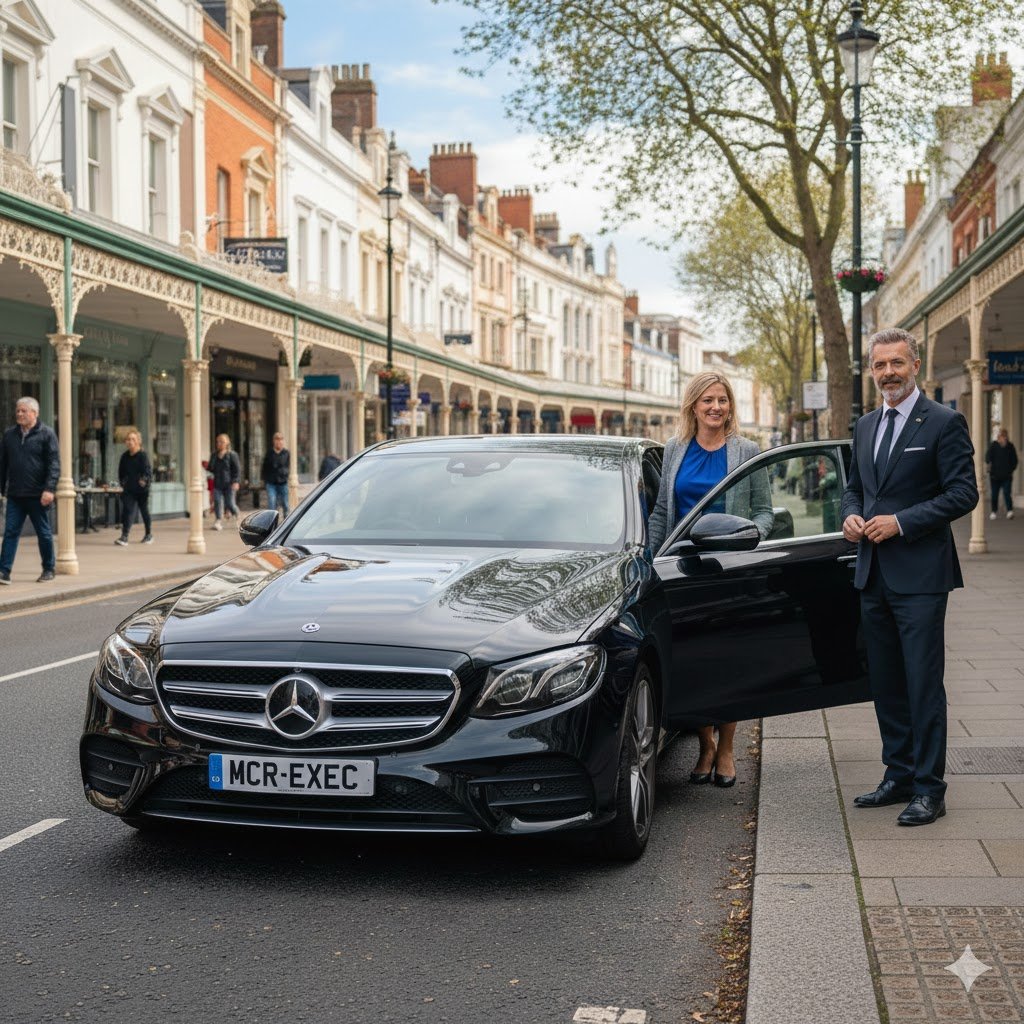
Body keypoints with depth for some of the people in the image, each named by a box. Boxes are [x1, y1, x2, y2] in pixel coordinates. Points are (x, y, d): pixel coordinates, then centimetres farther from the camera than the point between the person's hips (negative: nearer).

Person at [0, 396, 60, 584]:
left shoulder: (46, 434, -3)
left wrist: (49, 489, -18)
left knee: (44, 533, 7)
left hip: (38, 496, -4)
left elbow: (54, 464, -9)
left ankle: (49, 569, 20)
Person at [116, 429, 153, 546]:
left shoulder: (143, 456, -10)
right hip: (129, 489, 4)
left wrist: (144, 480, -33)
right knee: (127, 511, -9)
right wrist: (123, 483, 10)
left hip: (142, 489, -4)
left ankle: (149, 534, 27)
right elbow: (121, 471, 17)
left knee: (144, 511, 10)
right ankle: (124, 536, -13)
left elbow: (148, 470, -18)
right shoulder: (124, 456, 5)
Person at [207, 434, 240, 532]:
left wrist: (236, 481, -17)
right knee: (217, 502, -11)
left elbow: (237, 469, -6)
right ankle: (219, 522, -13)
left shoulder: (232, 455, -3)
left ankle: (237, 516, 26)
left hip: (228, 484, -4)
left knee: (230, 503, -3)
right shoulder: (214, 455, 12)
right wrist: (207, 467, -2)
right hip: (217, 484, 4)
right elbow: (212, 469, 21)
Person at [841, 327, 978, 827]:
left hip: (920, 577, -7)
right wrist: (850, 515, 1)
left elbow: (963, 493, -12)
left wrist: (900, 522, -17)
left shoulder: (944, 423, -7)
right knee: (886, 685, 13)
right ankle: (899, 777, 24)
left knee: (923, 684, -5)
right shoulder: (865, 427, 14)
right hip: (873, 576, 7)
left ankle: (929, 789, 3)